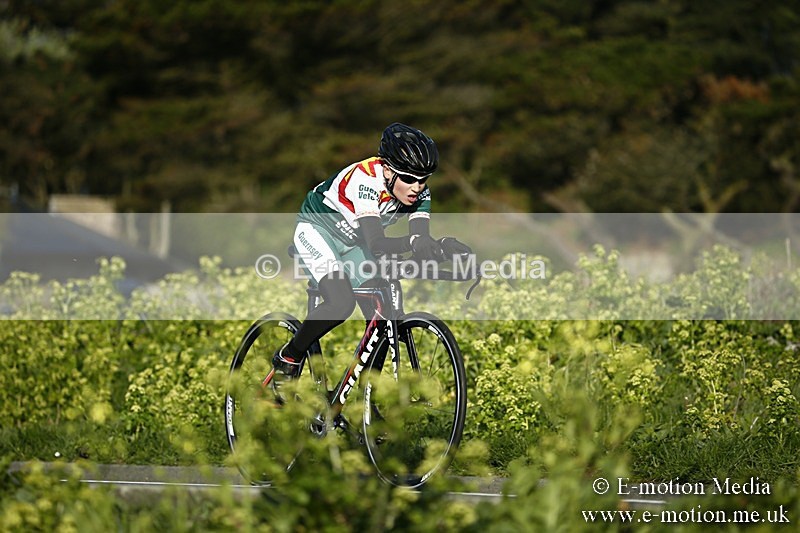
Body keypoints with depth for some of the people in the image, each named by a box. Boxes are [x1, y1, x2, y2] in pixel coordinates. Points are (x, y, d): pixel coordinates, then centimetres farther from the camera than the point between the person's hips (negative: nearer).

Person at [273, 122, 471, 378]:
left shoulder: (419, 191, -17)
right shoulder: (366, 178, -36)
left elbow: (422, 238, -26)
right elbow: (376, 244, -45)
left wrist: (444, 246, -49)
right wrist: (412, 242, -64)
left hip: (352, 242, 7)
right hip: (317, 229, -7)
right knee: (341, 302, -28)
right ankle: (287, 358, -8)